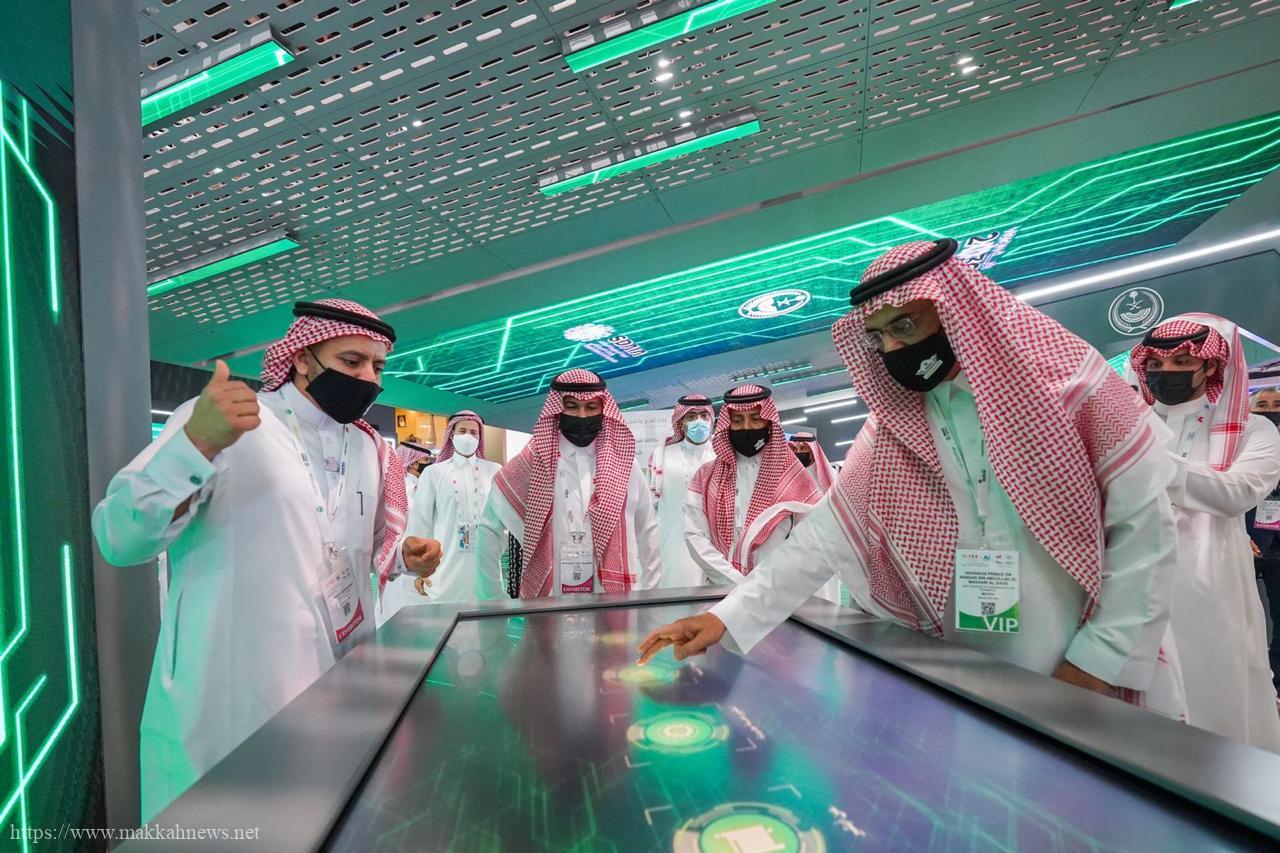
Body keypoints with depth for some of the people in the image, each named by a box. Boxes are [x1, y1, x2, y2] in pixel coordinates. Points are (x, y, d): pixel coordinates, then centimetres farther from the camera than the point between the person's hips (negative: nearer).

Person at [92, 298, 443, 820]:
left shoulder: (371, 448, 9)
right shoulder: (216, 419, -12)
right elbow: (119, 540, -20)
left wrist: (405, 557, -2)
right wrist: (196, 444, -35)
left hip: (343, 684, 6)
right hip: (232, 690, -6)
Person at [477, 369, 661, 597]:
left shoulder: (623, 464, 3)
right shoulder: (532, 463, -2)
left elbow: (647, 532, 9)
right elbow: (488, 526, 3)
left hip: (614, 597, 2)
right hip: (548, 599, -1)